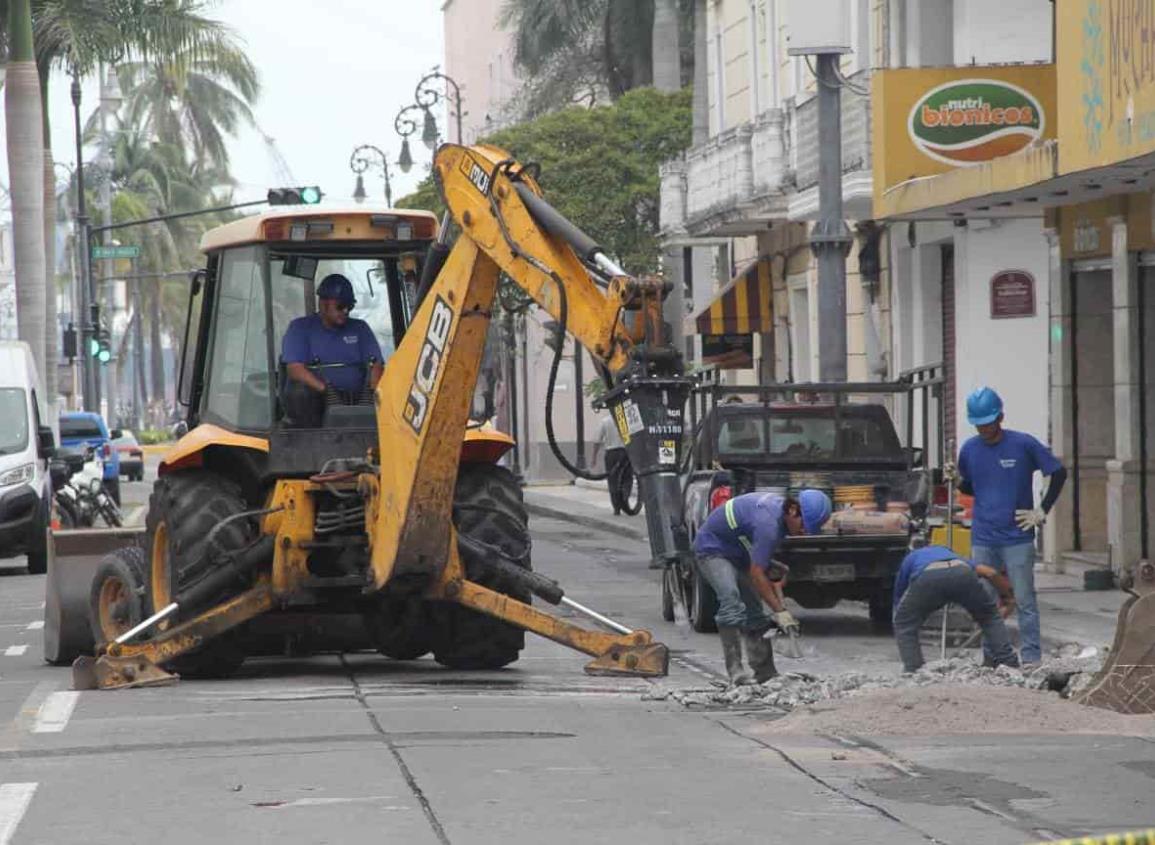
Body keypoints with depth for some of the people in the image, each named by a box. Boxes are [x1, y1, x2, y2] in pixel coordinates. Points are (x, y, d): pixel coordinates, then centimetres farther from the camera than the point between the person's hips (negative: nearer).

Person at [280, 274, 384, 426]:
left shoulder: (360, 328, 21)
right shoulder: (300, 328, 9)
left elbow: (376, 365, 9)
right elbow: (294, 368, -7)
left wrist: (372, 391, -14)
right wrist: (325, 389, -23)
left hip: (354, 400, 2)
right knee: (299, 393, -36)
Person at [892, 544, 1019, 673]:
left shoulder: (909, 560, 44)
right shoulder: (952, 556, 46)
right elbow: (990, 572, 31)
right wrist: (1007, 596, 45)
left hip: (927, 577, -2)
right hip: (962, 574, 2)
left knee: (905, 624, 23)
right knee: (990, 617, 27)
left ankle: (913, 671, 11)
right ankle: (1008, 664, 19)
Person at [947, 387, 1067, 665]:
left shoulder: (1024, 444, -6)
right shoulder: (969, 449, 6)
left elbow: (1058, 473, 1)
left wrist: (1042, 511, -2)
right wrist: (957, 479, -3)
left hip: (1017, 538, -4)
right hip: (982, 540, 4)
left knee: (1025, 600, -4)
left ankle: (1031, 658, 0)